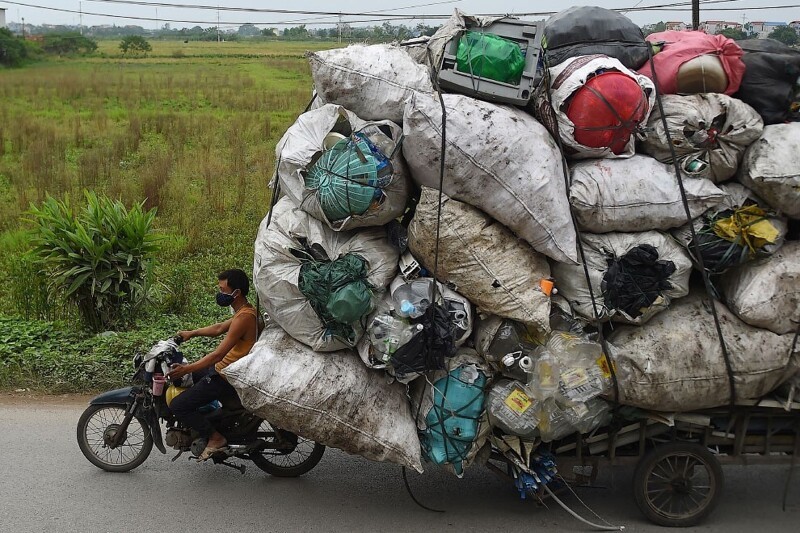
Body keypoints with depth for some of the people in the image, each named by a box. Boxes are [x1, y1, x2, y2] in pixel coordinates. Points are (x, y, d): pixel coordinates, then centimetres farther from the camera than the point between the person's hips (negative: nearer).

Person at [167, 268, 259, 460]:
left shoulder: (244, 317, -24)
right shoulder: (244, 311, 7)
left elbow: (219, 354, -27)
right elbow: (219, 328, 24)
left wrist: (186, 369, -26)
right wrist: (192, 333, 19)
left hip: (227, 377, -10)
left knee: (178, 406, -11)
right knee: (180, 377, 25)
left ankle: (215, 437, -3)